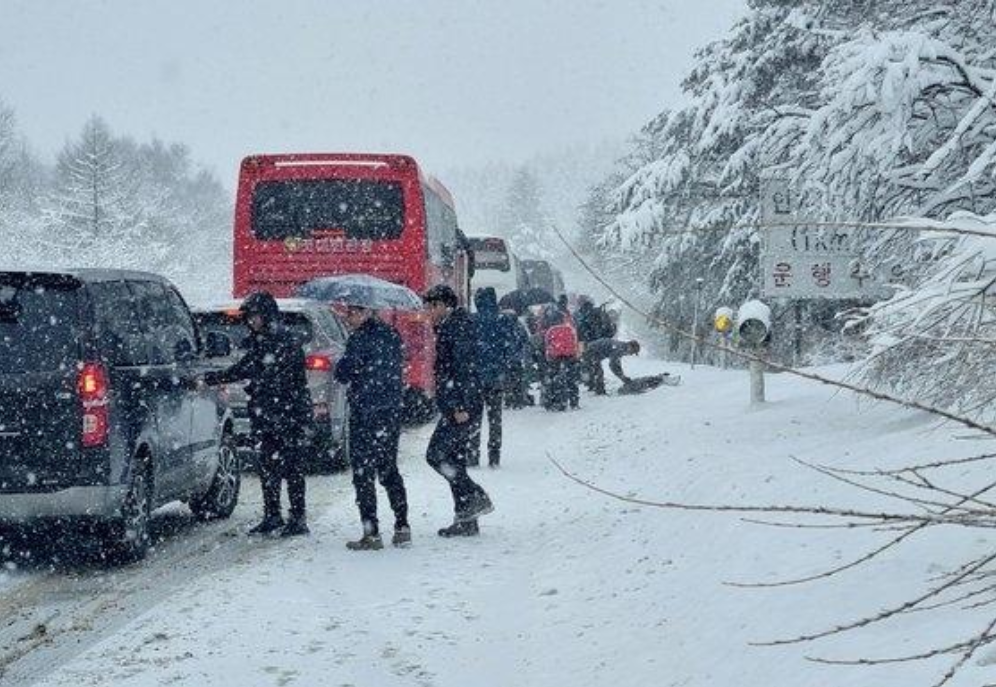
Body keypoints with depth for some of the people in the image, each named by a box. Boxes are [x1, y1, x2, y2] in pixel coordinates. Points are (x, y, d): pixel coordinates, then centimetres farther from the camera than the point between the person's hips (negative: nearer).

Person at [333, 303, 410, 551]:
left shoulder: (361, 338, -15)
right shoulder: (391, 335, 10)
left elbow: (343, 372, -16)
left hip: (366, 413, -8)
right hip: (391, 411, 8)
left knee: (363, 473, -2)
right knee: (389, 470, 17)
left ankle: (372, 534, -4)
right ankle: (402, 528, 16)